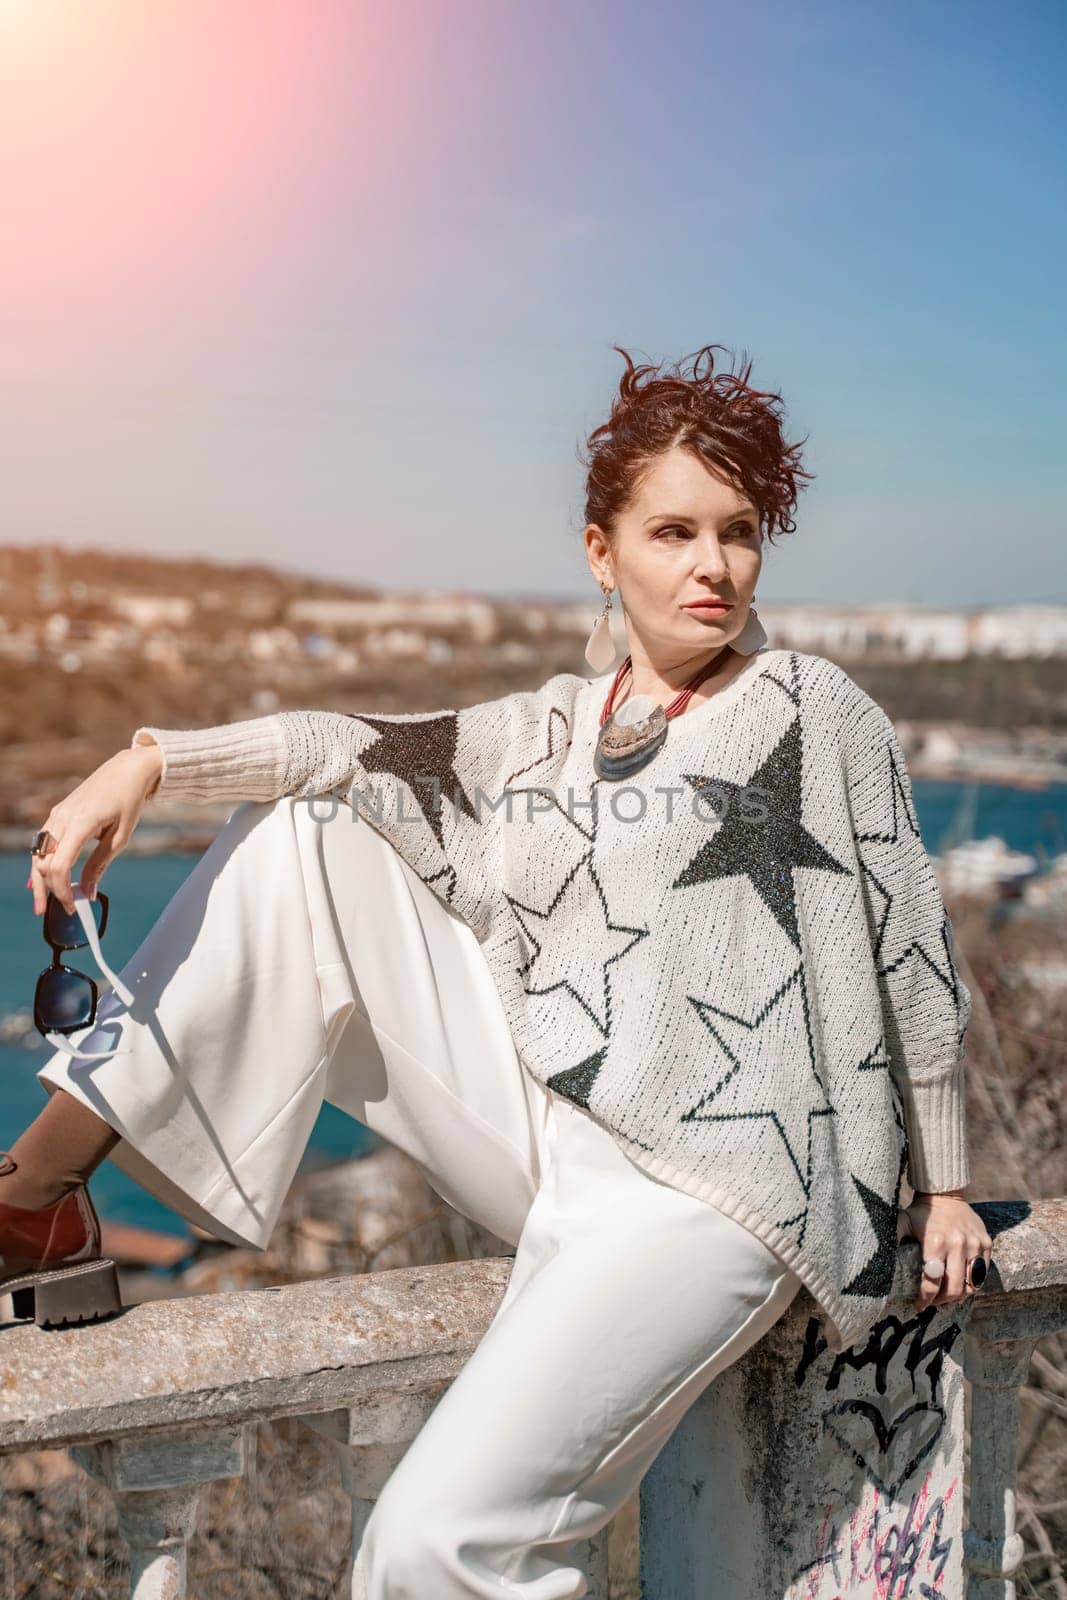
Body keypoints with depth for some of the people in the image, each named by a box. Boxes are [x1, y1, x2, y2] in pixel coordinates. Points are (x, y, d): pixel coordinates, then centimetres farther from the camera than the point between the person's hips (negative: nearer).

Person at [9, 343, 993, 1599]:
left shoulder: (814, 714, 0)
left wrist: (943, 1190, 7)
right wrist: (151, 760, -13)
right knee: (304, 830, 0)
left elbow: (910, 951, 4)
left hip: (698, 1194, -6)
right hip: (542, 1138, 6)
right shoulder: (550, 731, 14)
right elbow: (376, 748, 1)